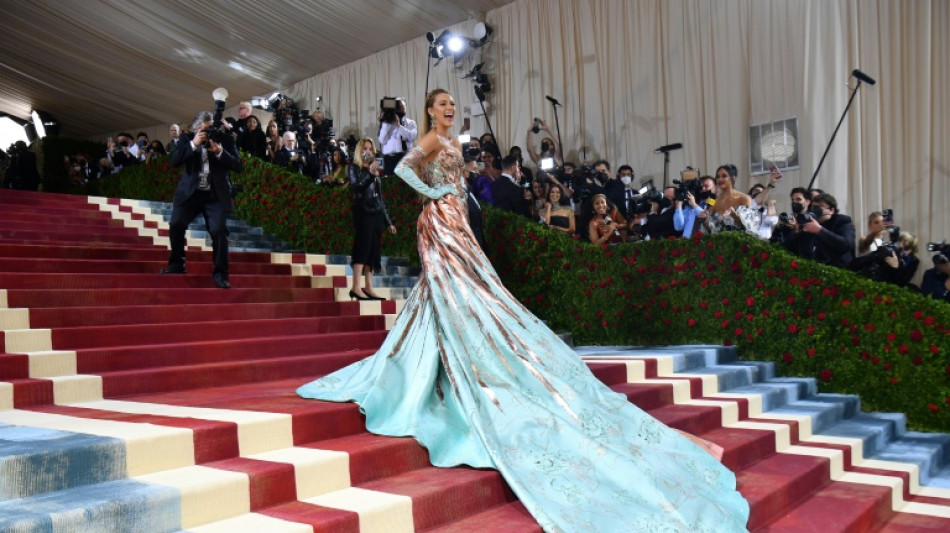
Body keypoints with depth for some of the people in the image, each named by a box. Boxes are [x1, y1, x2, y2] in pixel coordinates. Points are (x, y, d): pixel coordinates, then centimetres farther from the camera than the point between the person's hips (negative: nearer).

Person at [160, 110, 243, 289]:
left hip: (216, 195, -2)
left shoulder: (225, 140, 3)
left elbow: (239, 166, -4)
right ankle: (177, 264, 13)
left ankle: (220, 274, -5)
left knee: (219, 230, -14)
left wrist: (220, 151, -18)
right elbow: (174, 161, -7)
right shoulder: (186, 139, 6)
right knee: (176, 225, -8)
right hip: (189, 193, 2)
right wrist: (193, 144, -16)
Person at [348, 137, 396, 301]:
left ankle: (368, 288, 3)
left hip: (376, 214, 6)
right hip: (363, 212, -6)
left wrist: (388, 222, 19)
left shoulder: (376, 170, 21)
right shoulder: (355, 168, 6)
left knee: (373, 251, 2)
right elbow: (355, 186, -13)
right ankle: (356, 288, -20)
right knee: (363, 247, -16)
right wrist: (370, 175, -27)